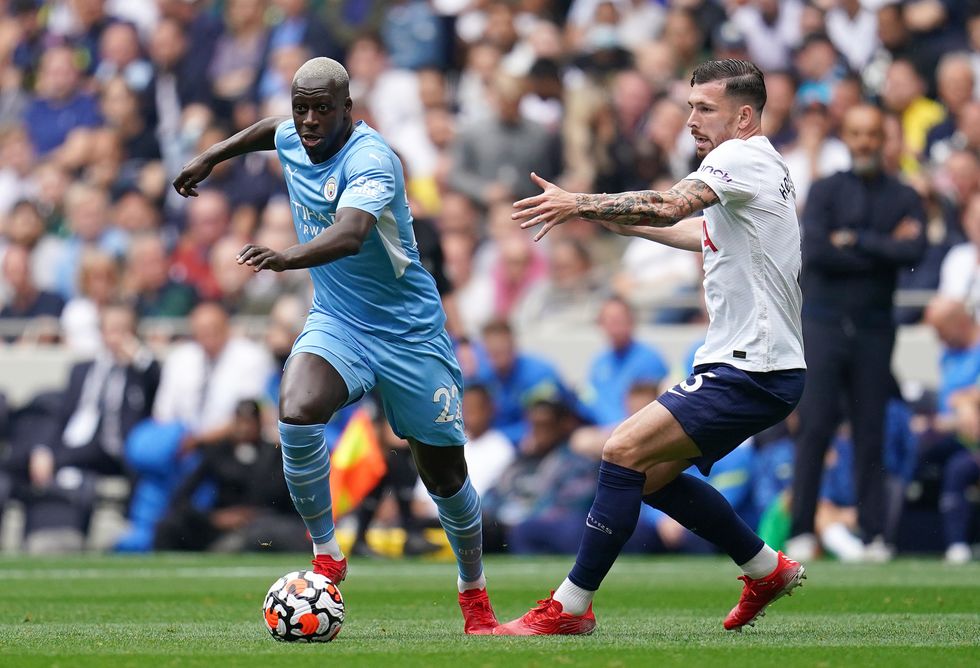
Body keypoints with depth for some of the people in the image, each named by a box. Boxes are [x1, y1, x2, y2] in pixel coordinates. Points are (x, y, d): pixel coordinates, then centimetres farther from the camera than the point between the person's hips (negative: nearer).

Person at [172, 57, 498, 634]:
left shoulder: (370, 159, -24)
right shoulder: (294, 140, -2)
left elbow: (349, 235, -44)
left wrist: (287, 258, -60)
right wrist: (213, 156, 32)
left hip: (410, 332, -4)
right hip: (336, 323, 4)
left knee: (445, 474, 5)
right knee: (296, 413, -28)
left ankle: (475, 595, 31)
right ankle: (327, 557, -10)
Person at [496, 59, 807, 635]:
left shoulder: (742, 157, -12)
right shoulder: (766, 167, 19)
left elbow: (672, 205, -30)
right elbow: (705, 233, 38)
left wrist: (579, 203, -32)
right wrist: (627, 222, 35)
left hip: (751, 371, -11)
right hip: (751, 366, 11)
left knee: (624, 452, -17)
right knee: (653, 473, 17)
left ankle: (570, 607, -16)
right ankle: (768, 570, 27)